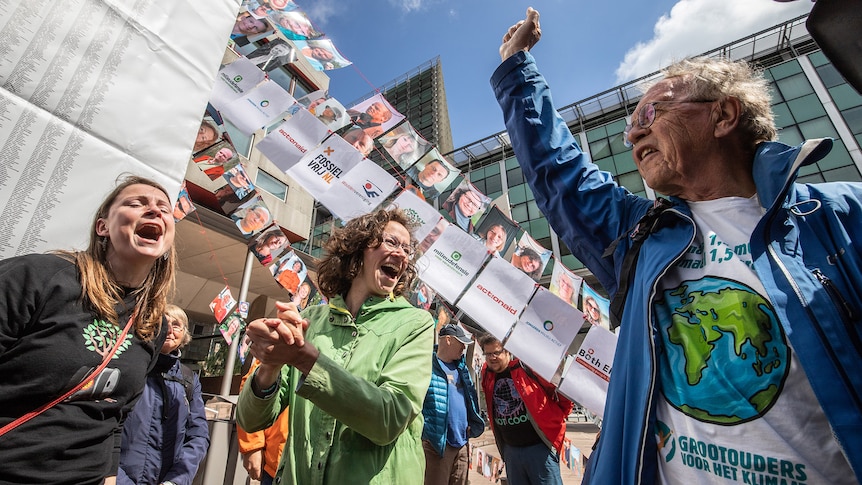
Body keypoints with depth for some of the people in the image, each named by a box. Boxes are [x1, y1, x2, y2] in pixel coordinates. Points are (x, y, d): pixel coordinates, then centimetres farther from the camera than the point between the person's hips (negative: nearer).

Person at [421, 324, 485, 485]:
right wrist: (423, 428, -18)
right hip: (437, 442, -7)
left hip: (462, 442, 7)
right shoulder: (428, 365, -11)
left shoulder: (461, 368, 14)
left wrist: (472, 425, 11)